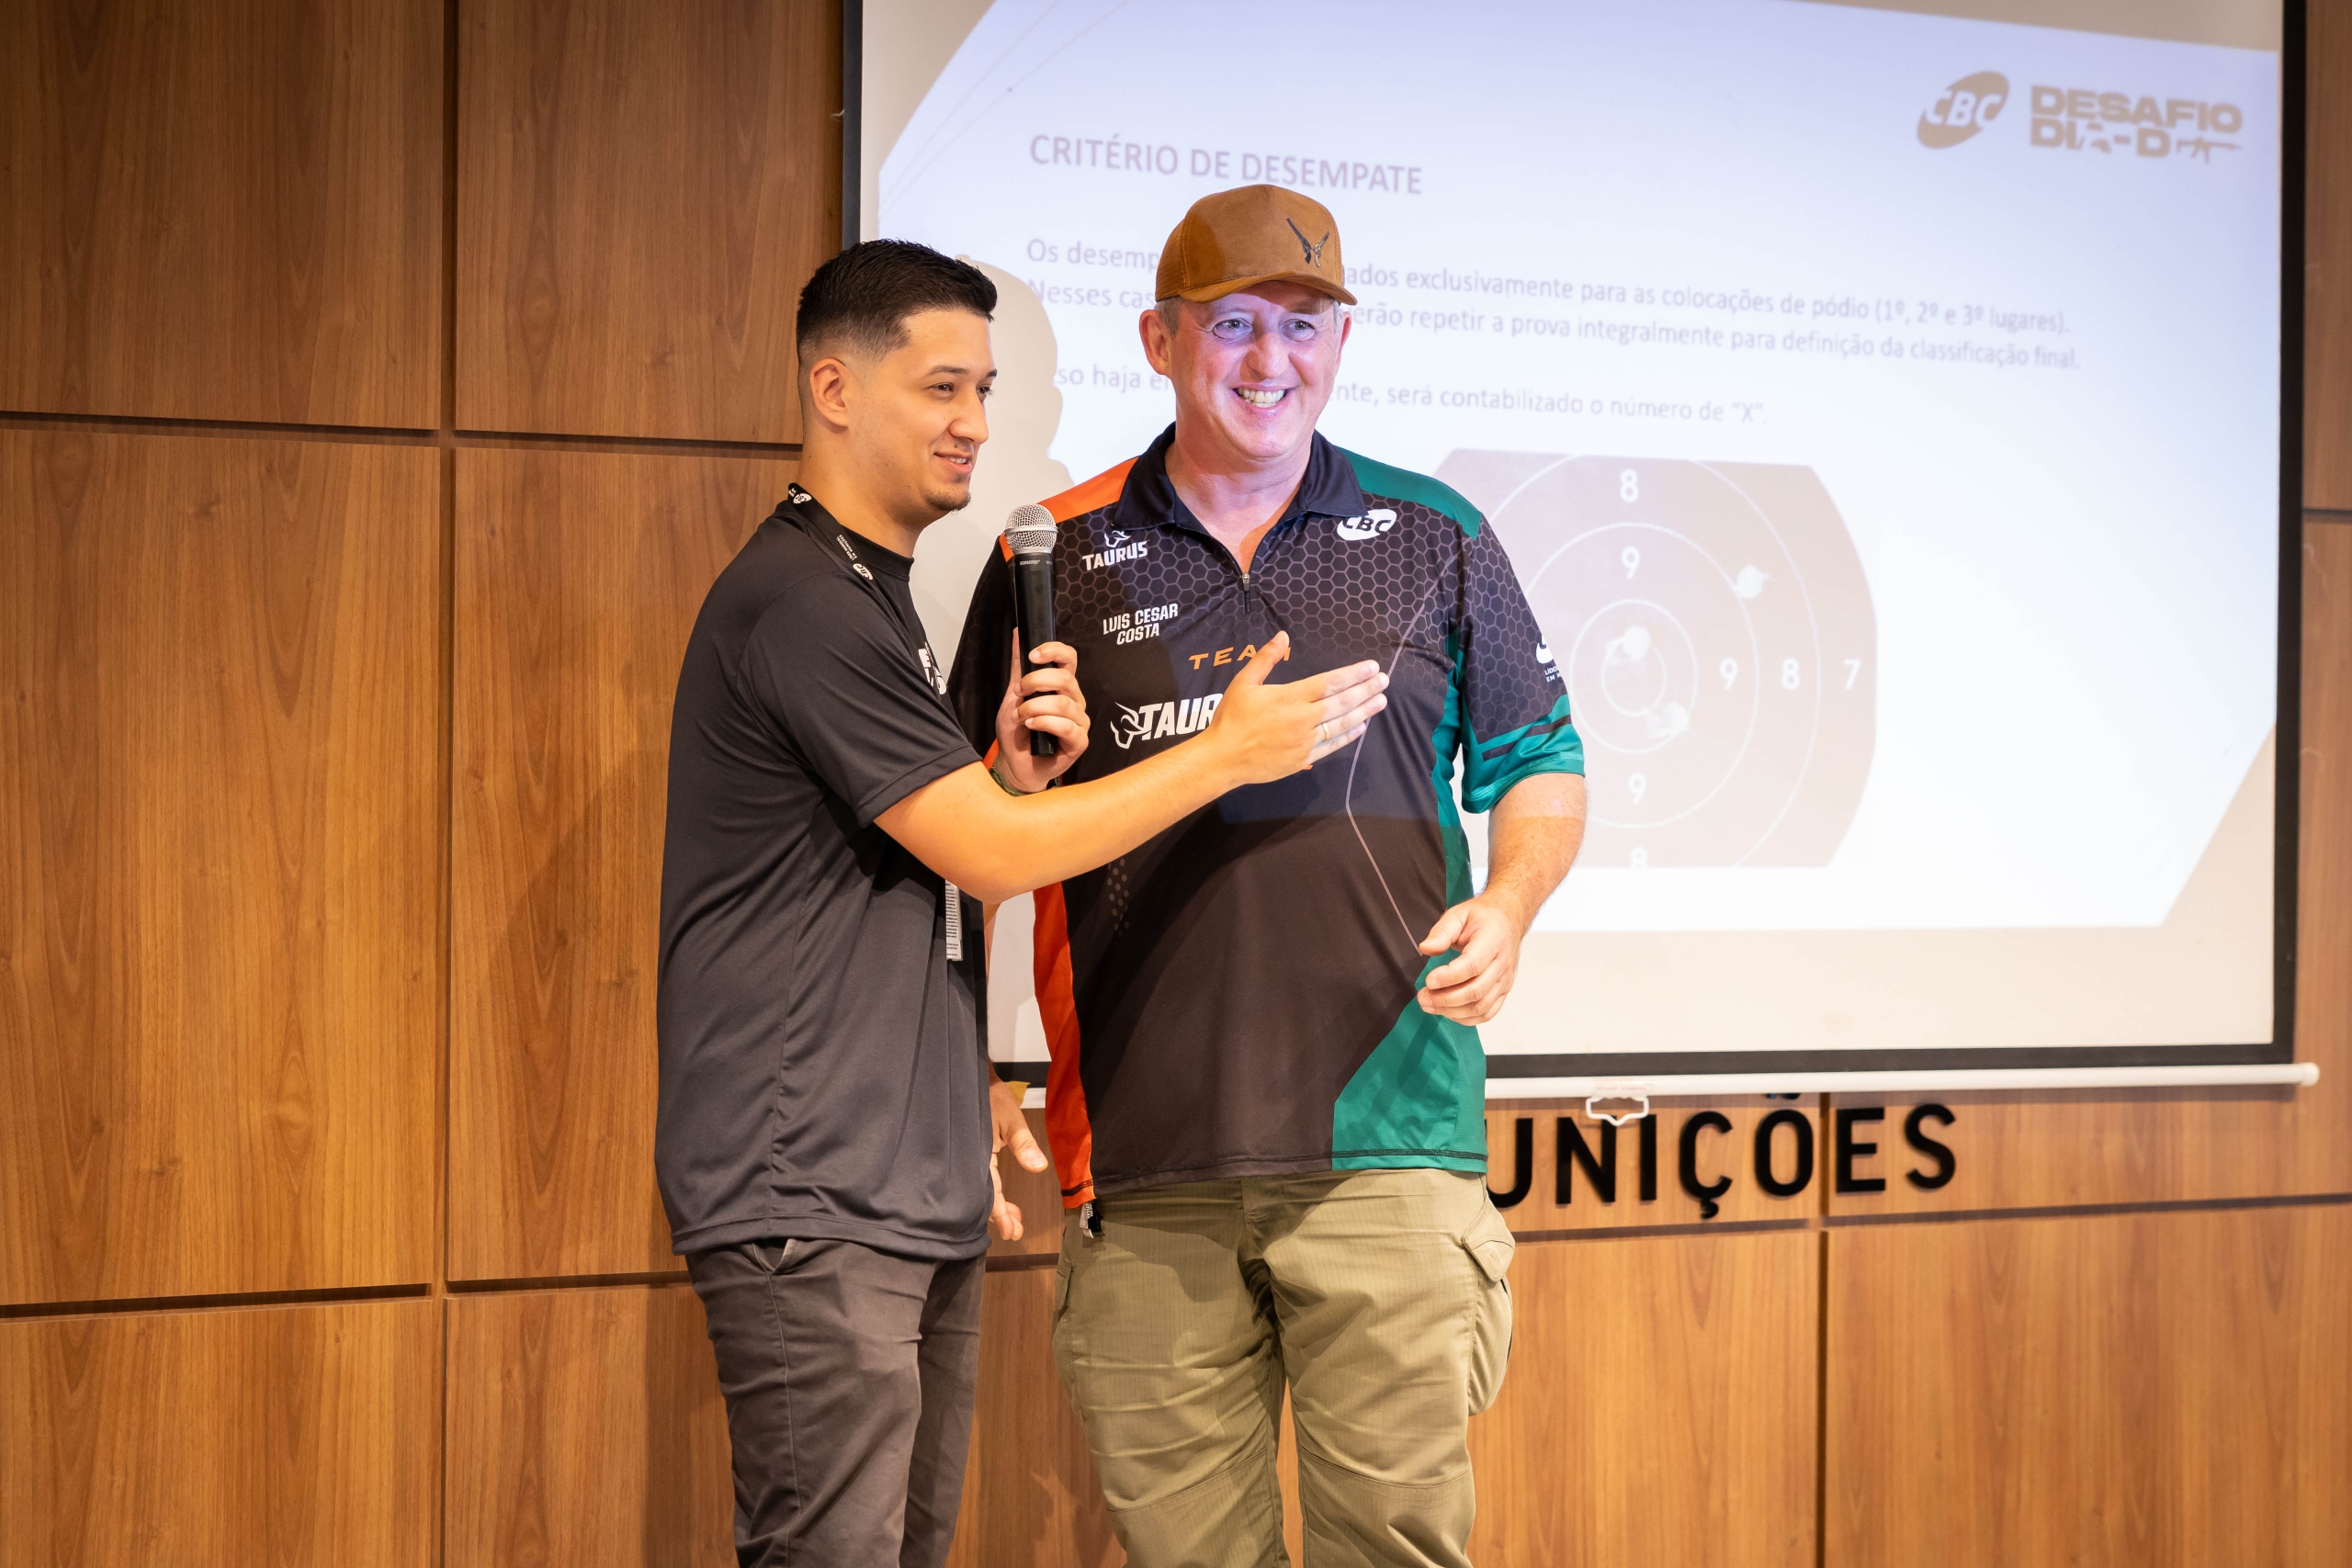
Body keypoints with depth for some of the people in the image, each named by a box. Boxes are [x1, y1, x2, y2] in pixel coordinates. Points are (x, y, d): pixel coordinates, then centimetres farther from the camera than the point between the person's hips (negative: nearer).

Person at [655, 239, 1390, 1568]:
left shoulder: (874, 595, 19)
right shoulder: (801, 599, -13)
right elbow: (995, 855, -14)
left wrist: (1016, 767, 0)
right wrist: (1234, 751, -8)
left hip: (919, 1189, 10)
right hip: (809, 1196, -10)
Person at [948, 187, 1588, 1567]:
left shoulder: (1432, 538, 11)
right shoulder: (1058, 559, 9)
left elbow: (1539, 762, 15)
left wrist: (1509, 905, -4)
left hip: (1383, 1134, 0)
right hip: (1146, 1149, 1)